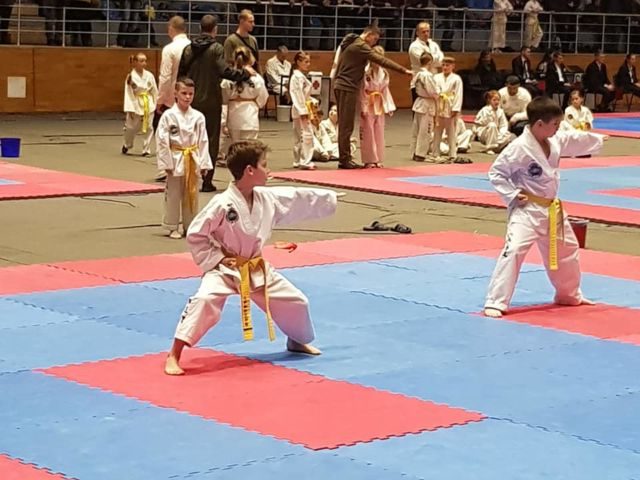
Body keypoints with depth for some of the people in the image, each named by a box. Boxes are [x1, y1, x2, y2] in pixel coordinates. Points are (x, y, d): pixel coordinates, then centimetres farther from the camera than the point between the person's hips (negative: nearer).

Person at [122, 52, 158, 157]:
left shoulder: (149, 75, 0)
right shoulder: (131, 77, -7)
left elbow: (155, 91, 7)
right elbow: (128, 94, -7)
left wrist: (156, 104, 7)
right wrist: (129, 109, -11)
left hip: (148, 105, 2)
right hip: (136, 105, -2)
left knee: (148, 128, 1)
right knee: (131, 127, 6)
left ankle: (146, 150, 11)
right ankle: (126, 145, 32)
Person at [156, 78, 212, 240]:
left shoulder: (198, 116, 1)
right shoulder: (168, 115, -9)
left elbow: (203, 141, 5)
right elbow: (162, 141, -9)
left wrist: (203, 163, 1)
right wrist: (167, 163, -11)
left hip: (193, 161, 3)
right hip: (176, 160, -3)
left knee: (192, 194, 11)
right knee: (173, 195, 3)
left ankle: (190, 226, 23)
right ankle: (172, 228, 13)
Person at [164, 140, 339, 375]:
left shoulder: (268, 198, -3)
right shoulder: (222, 204, -22)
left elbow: (301, 199, 9)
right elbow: (195, 235, -16)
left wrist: (332, 198, 14)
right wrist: (216, 259, -18)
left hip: (257, 270, 7)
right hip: (225, 269, -6)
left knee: (295, 301, 11)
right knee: (204, 301, -32)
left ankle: (298, 341, 43)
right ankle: (173, 356, -23)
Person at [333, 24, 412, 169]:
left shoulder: (350, 43, 16)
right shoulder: (360, 46, -14)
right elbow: (381, 60, -19)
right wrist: (403, 70, -18)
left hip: (341, 86, 10)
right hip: (348, 88, -10)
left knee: (345, 124, 11)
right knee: (347, 125, -6)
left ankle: (345, 158, 15)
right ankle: (344, 159, -3)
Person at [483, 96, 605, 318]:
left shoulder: (556, 141, 1)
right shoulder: (519, 148, -21)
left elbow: (579, 141, 18)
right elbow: (495, 173, -16)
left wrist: (600, 139, 24)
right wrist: (513, 195, -19)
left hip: (552, 210, 9)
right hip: (527, 210, -8)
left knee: (567, 250, 22)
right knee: (514, 250, -22)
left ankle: (570, 295, 44)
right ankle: (495, 303, -18)